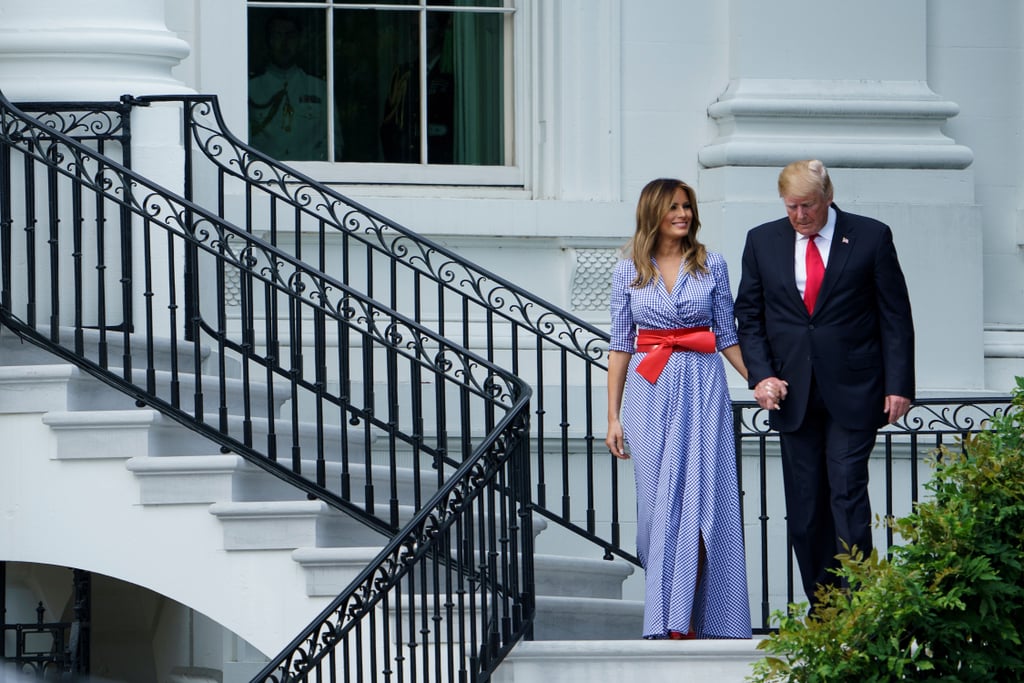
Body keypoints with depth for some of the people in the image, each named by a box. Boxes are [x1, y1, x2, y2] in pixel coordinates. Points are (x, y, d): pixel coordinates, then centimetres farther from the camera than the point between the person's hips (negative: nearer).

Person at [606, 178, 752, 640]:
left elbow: (727, 336, 9)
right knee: (656, 502, 2)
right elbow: (620, 345, 7)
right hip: (649, 394, 1)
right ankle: (671, 613, 12)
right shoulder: (628, 272, 6)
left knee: (697, 498, -8)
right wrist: (613, 416, 5)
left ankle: (682, 618, -7)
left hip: (702, 391, -1)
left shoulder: (711, 265, 5)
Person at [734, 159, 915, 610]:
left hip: (852, 391, -3)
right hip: (793, 392, 3)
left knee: (848, 493, -12)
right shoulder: (762, 242, 8)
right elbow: (748, 316, 12)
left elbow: (895, 316, 1)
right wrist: (761, 374, -3)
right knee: (804, 506, 3)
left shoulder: (870, 237, 0)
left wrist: (898, 386, -5)